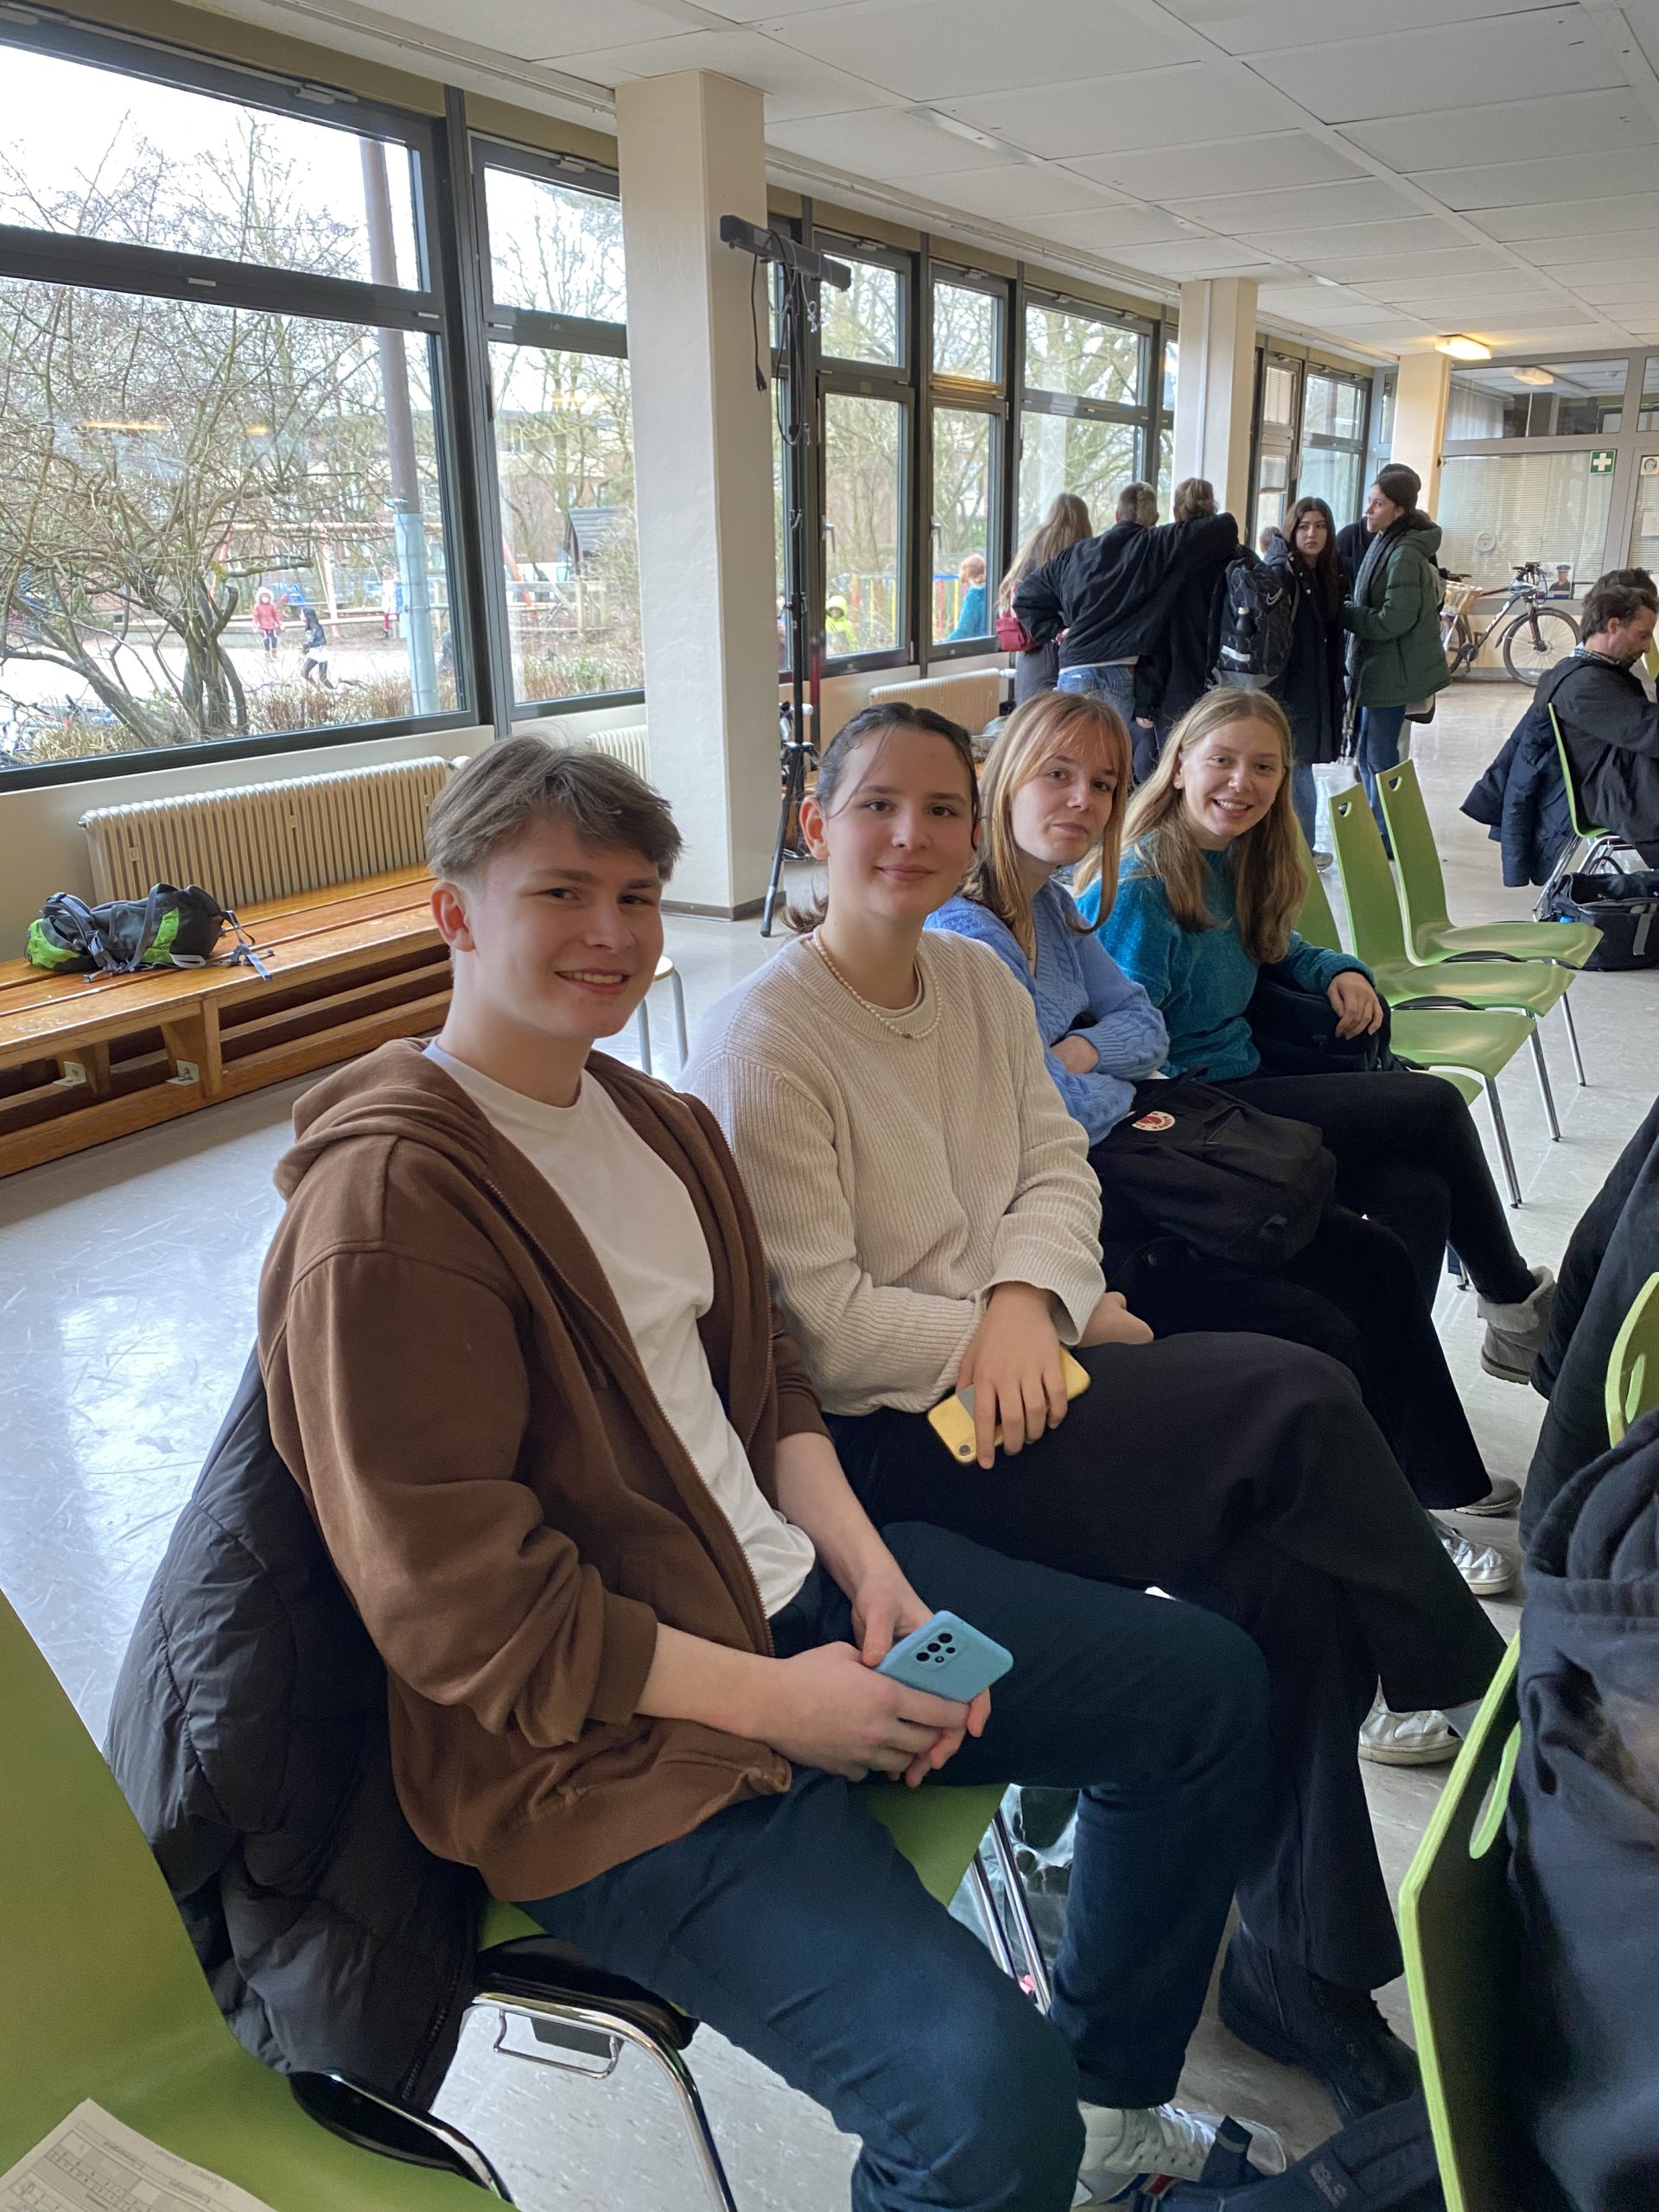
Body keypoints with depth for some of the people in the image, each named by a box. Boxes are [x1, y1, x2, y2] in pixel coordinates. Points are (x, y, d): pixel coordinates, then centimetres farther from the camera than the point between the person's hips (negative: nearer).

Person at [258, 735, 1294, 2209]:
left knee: (1206, 1683, 13)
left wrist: (871, 1572, -3)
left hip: (795, 1592, 9)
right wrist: (773, 1700, -16)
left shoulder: (659, 1123, 9)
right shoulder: (386, 1203, -20)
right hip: (606, 1746, -9)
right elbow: (460, 1609, -21)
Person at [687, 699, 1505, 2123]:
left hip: (1010, 1369, 7)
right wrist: (1074, 1328, -12)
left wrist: (1027, 1300, -14)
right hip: (881, 1432, -7)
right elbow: (820, 1324, -17)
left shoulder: (980, 981, 11)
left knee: (1290, 1573, -15)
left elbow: (1058, 1165, 9)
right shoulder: (765, 1042, -13)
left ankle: (1307, 1960, 4)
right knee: (1303, 1404, -18)